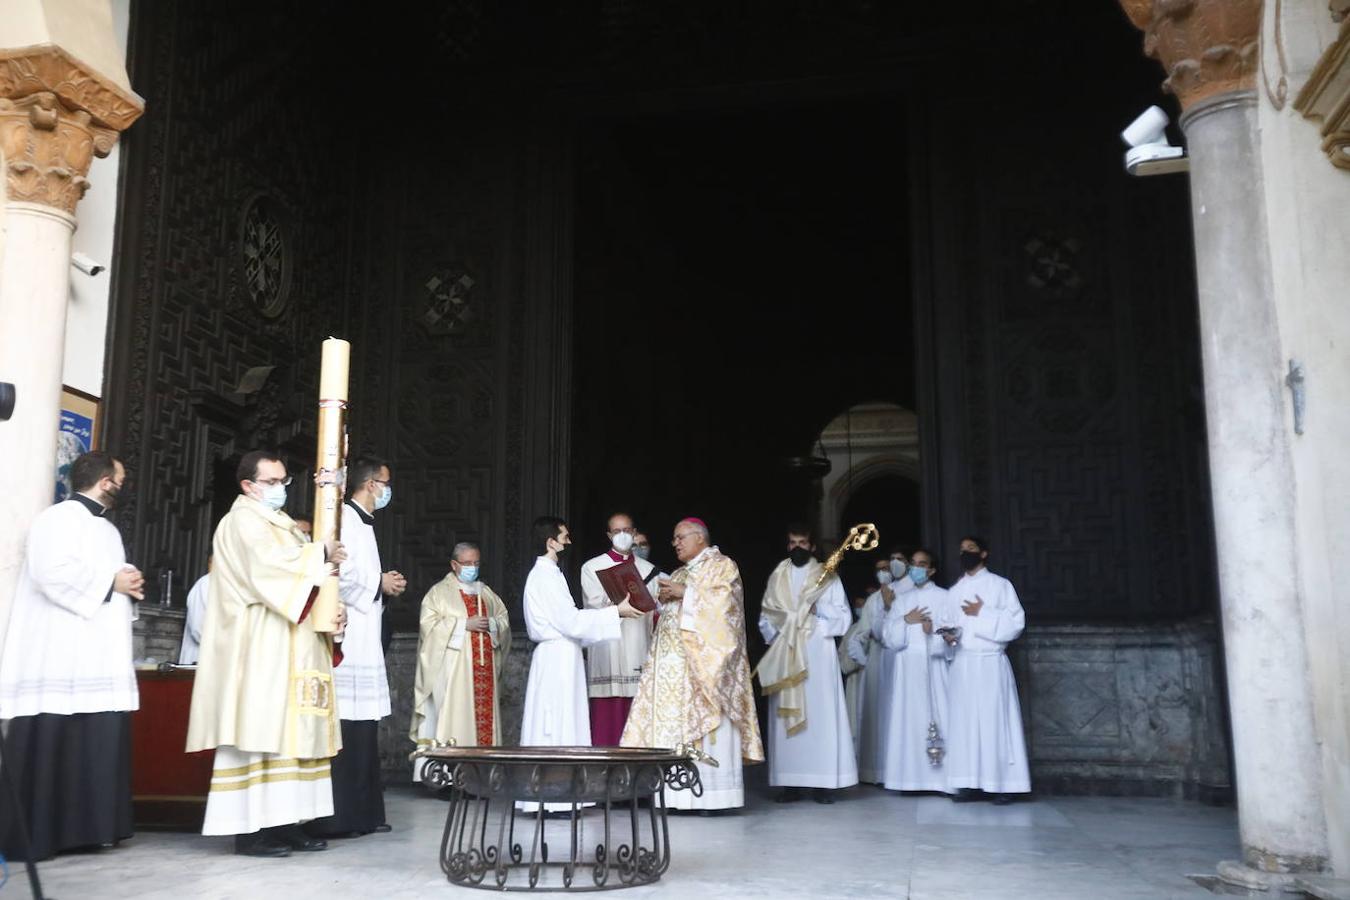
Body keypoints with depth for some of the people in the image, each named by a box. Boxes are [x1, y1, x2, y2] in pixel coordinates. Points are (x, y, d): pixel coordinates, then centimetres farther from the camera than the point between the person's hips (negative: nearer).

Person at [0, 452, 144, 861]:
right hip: (61, 657, -9)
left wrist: (128, 585, 5)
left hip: (100, 656, 9)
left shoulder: (108, 529, 22)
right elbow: (52, 572, -20)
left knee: (99, 743, 5)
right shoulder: (59, 518, -6)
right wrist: (111, 582, -12)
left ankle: (86, 827, 11)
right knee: (51, 744, -7)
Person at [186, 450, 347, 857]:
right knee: (260, 729, -9)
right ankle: (250, 828, -7)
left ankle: (284, 822, 8)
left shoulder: (284, 524, 22)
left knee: (289, 730, 6)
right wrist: (322, 554, -10)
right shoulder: (243, 521, -4)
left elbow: (302, 577, 19)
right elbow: (269, 565, -22)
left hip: (292, 649, 9)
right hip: (261, 649, -9)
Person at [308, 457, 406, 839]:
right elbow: (337, 574, -22)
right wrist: (379, 584, -10)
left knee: (362, 726, 10)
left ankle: (360, 812, 15)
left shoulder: (363, 522, 20)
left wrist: (383, 584, 9)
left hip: (364, 639, 10)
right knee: (345, 725, -9)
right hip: (347, 639, -10)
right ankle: (334, 817, -5)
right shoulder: (344, 517, -10)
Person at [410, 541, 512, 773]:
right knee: (454, 718, -10)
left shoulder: (486, 592, 19)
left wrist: (491, 624, -5)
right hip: (453, 670, -5)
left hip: (484, 668, 5)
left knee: (485, 715, 0)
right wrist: (464, 624, -14)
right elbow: (429, 625, -8)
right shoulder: (440, 592, 3)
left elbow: (504, 619, 17)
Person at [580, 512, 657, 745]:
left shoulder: (648, 569, 17)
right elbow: (594, 608, -6)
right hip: (606, 654, -3)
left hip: (639, 654, 3)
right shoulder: (592, 567, 7)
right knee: (607, 720, -7)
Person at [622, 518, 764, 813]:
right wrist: (665, 598, 2)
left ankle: (709, 792, -7)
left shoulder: (722, 566, 2)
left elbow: (723, 601, -12)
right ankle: (677, 793, 0)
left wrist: (684, 593, -13)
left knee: (703, 721, -10)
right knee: (671, 720, -1)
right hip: (674, 659, 7)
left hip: (703, 657, -7)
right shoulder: (680, 573, 23)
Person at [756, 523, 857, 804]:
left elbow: (843, 617, 2)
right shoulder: (777, 577, 15)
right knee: (786, 715, -1)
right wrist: (774, 638, -7)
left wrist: (818, 607, -11)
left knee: (820, 714, -6)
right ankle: (790, 782, 1)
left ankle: (823, 782, -4)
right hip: (784, 655, 2)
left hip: (817, 654, -2)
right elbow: (765, 618, 11)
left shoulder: (827, 576, 8)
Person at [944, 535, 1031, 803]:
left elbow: (1016, 622, -4)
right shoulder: (954, 590, 17)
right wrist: (947, 635, -3)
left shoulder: (1000, 584, 4)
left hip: (990, 662, -4)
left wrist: (983, 613, -10)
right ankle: (968, 783, 2)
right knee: (963, 721, 0)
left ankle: (1000, 784, -3)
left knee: (994, 720, -6)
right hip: (961, 663, 4)